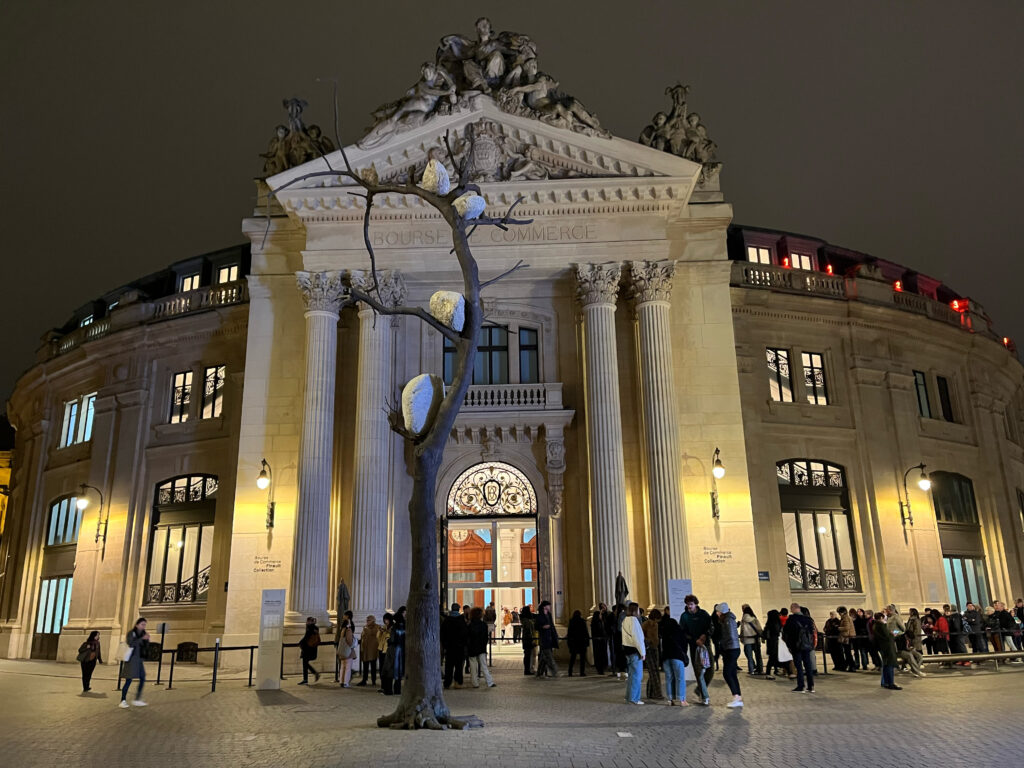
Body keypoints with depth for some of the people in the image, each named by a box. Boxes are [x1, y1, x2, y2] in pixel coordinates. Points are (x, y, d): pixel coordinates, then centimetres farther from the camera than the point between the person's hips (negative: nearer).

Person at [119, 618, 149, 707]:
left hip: (139, 660, 7)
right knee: (129, 680, -7)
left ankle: (137, 700, 11)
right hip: (131, 659, -7)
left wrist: (147, 639, -6)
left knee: (142, 679, 4)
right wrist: (142, 638, -23)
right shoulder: (131, 633, -6)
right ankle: (123, 701, 0)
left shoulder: (143, 634, 11)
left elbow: (146, 648, 10)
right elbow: (131, 643, -22)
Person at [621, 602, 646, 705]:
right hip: (634, 650, -9)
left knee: (631, 674, 17)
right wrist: (642, 652, -14)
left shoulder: (625, 620, 13)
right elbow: (637, 637, -18)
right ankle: (633, 698, 0)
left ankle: (629, 697, 23)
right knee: (636, 675, -2)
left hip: (627, 649, 9)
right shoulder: (633, 620, -15)